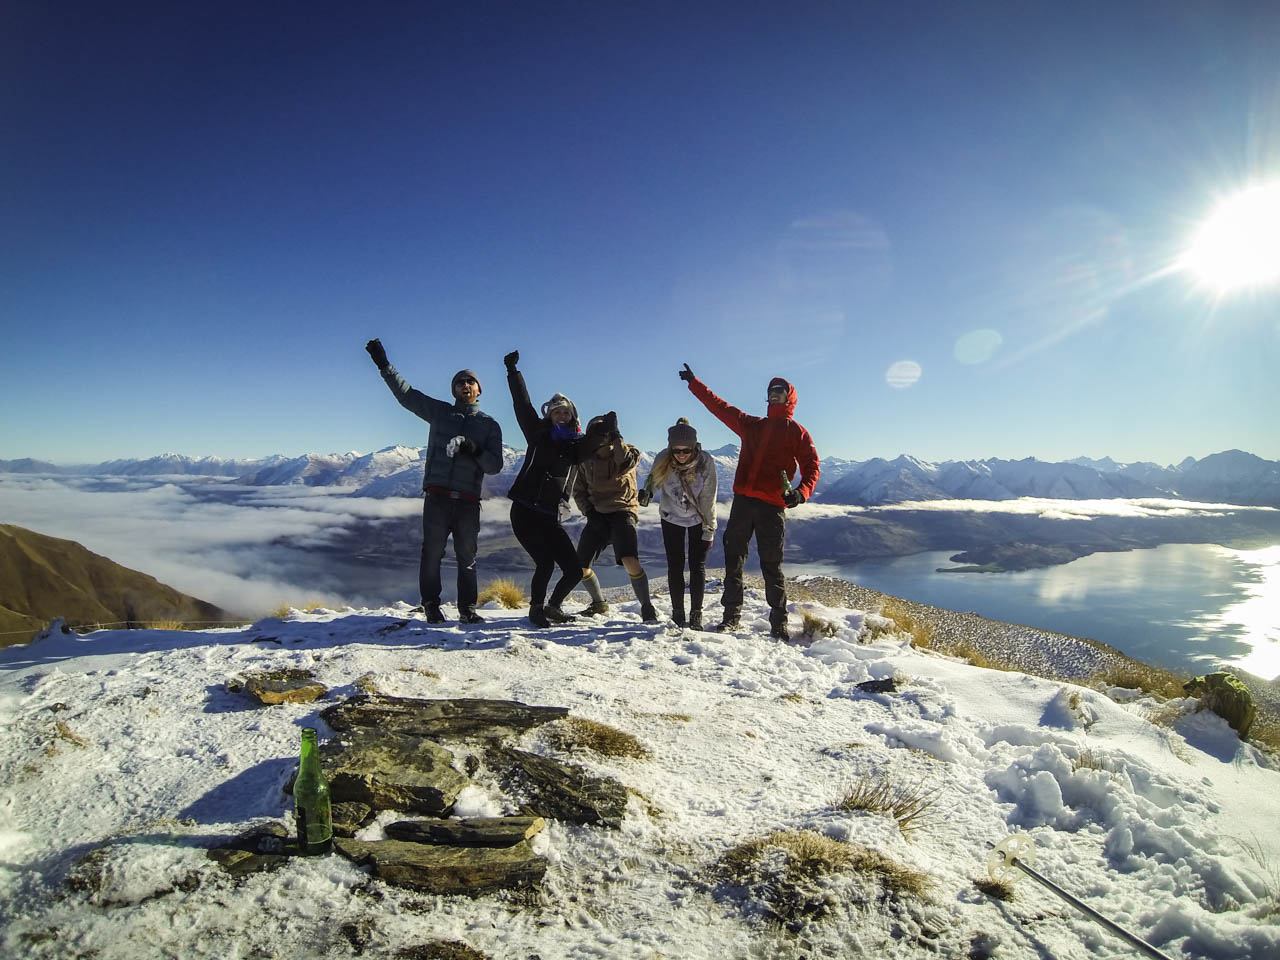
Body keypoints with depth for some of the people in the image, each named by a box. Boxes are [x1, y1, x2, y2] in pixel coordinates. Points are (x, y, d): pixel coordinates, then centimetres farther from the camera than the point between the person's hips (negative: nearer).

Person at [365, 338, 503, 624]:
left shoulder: (489, 425, 11)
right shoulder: (439, 412, 12)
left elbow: (495, 465, 5)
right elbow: (405, 393, 13)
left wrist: (476, 451, -15)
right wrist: (384, 364, 8)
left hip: (468, 501, 0)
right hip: (437, 496, 0)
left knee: (467, 557, 4)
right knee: (432, 552, -2)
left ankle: (467, 609, 12)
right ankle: (431, 606, 8)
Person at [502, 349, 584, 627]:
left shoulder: (580, 444, 10)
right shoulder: (539, 434, 4)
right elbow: (522, 403, 2)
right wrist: (512, 371, 3)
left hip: (550, 517, 3)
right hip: (524, 512, -3)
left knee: (574, 570, 0)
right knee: (545, 564, -12)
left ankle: (553, 606, 28)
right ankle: (536, 609, 15)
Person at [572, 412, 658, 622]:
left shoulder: (626, 453, -5)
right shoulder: (586, 461, 6)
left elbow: (627, 462, -30)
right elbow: (578, 491, 14)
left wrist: (615, 436, -31)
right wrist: (589, 511, -1)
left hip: (622, 512, -5)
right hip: (597, 516, 5)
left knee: (630, 561, -26)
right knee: (580, 567, 5)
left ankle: (647, 607, -7)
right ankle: (599, 604, 31)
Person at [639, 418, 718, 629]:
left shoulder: (705, 462, -26)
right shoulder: (662, 460, -23)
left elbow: (708, 498, -18)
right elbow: (653, 479, -2)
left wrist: (709, 529, -15)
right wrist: (647, 491, -24)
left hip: (698, 519, -1)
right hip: (672, 518, 1)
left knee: (697, 564, -4)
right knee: (675, 564, 1)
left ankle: (696, 614, 5)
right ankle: (677, 613, 12)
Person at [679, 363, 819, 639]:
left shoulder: (797, 433, 9)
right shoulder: (751, 425, 21)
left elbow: (811, 467, 1)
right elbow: (719, 407, 24)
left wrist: (801, 492, -18)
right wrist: (694, 383, 24)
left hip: (773, 505, -4)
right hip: (742, 501, 4)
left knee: (771, 565, -3)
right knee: (733, 559, 4)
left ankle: (779, 621, 6)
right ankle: (731, 614, 12)